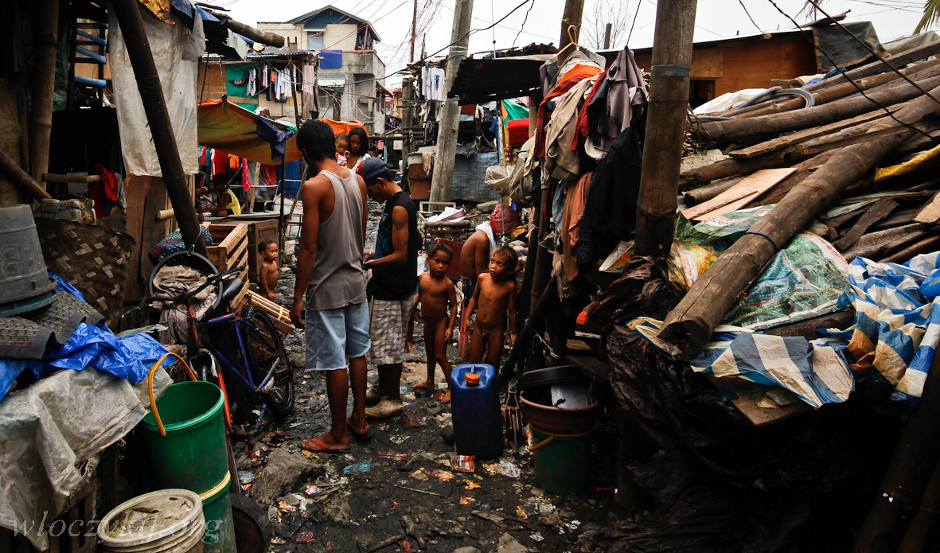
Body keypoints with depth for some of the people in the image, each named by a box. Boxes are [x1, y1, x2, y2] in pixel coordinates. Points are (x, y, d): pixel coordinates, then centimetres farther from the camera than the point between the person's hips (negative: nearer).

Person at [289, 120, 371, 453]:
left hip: (326, 288, -7)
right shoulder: (358, 181, 3)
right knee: (357, 353, 18)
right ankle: (359, 420, 32)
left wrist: (298, 297, -13)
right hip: (356, 281, 7)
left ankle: (338, 436, 17)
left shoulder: (314, 186, -18)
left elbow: (309, 247, -19)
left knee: (334, 363, 3)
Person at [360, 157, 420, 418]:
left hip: (393, 289, -10)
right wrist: (373, 255, 9)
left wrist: (368, 264, -17)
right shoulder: (395, 202, 12)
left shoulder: (399, 208, -20)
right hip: (387, 286, 10)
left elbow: (400, 256, -23)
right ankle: (383, 387, 35)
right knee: (383, 339, 20)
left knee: (387, 343, 0)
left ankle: (393, 399, 12)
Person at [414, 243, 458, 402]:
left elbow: (454, 305, -14)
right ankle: (430, 381, 39)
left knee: (440, 356, -3)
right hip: (427, 322, 6)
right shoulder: (422, 278, -5)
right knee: (430, 353, 21)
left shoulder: (447, 283, -19)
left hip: (441, 322, -6)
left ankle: (451, 387, 9)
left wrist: (450, 327, -16)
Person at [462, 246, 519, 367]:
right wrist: (467, 318, 8)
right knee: (474, 361, 11)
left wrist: (513, 332, -1)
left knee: (492, 363, 9)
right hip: (478, 328, 3)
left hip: (496, 330, -3)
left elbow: (512, 310, -8)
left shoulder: (509, 286, -17)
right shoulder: (482, 278, -8)